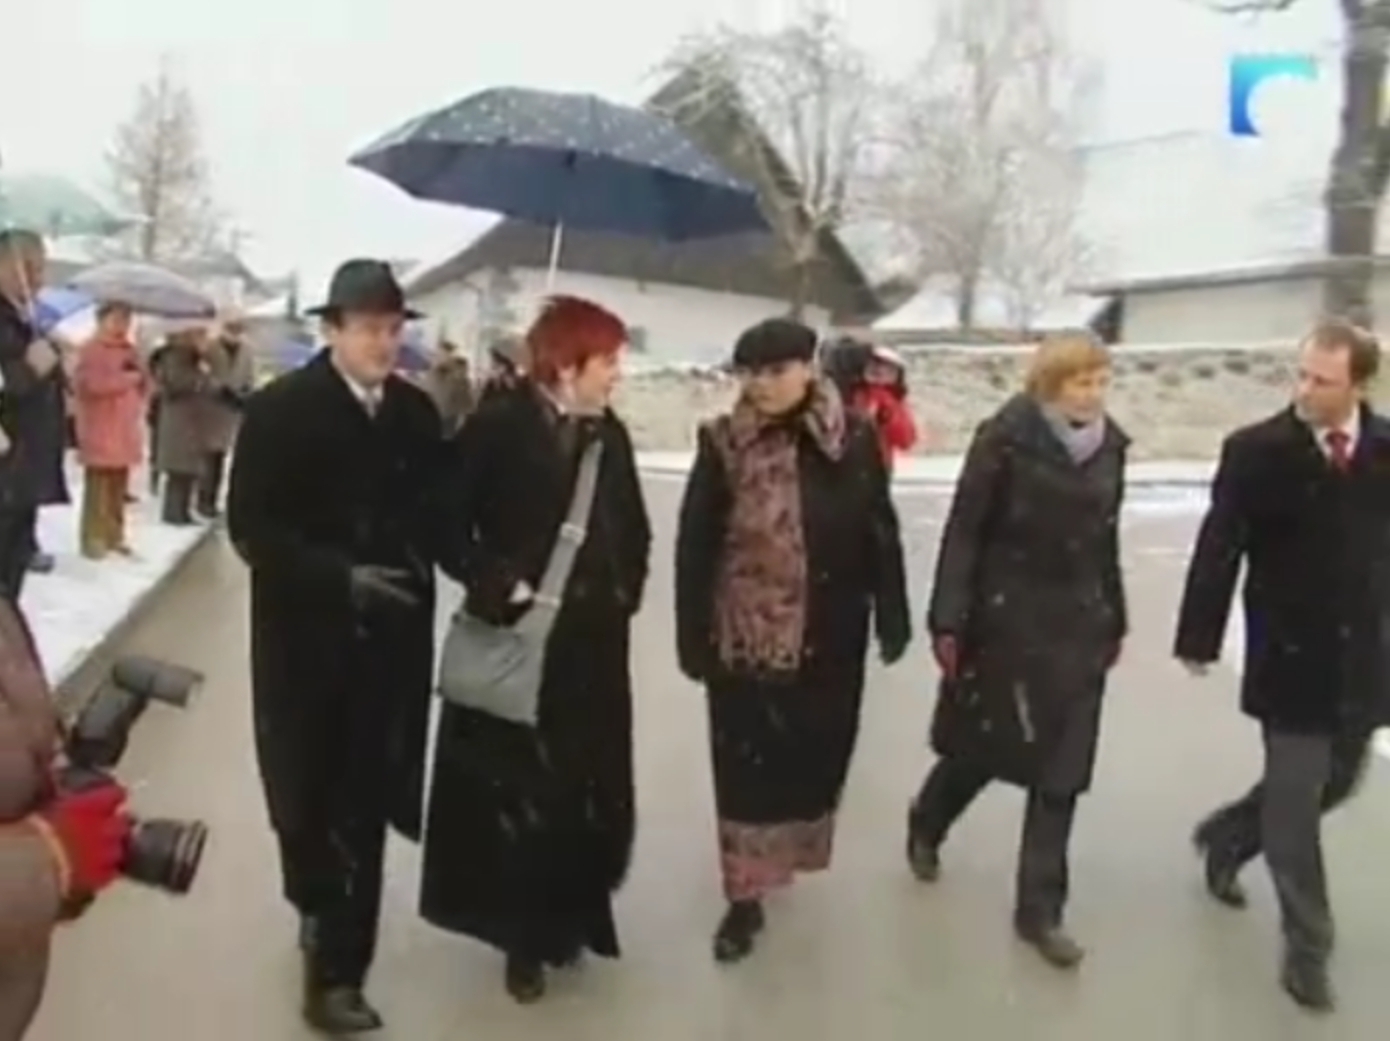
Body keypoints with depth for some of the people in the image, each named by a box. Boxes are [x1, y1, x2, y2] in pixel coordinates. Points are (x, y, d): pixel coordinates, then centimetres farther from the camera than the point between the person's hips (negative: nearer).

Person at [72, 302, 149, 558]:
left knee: (119, 487, 11)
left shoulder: (130, 350, 16)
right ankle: (93, 539, -3)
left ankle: (114, 535, 18)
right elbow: (91, 384, -21)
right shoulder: (91, 350, -8)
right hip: (100, 431, -7)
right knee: (98, 488, -7)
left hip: (125, 430, 7)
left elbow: (143, 383, 21)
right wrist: (127, 378, -13)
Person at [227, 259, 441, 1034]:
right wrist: (340, 577, -21)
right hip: (307, 637, -2)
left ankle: (338, 966, 20)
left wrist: (423, 564, -7)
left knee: (364, 800, 4)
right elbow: (250, 526, -12)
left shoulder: (417, 412, 2)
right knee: (310, 790, 10)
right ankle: (322, 907, 37)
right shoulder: (280, 410, -8)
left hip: (390, 638, 2)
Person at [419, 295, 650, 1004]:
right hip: (516, 640, -5)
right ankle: (524, 930, 23)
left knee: (585, 788, 11)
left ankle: (568, 915, 31)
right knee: (516, 789, 6)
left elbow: (634, 530, 16)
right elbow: (450, 524, -11)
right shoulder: (496, 426, -10)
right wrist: (497, 585, -18)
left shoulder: (611, 434, 6)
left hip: (593, 644, 5)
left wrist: (624, 592, 4)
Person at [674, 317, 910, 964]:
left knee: (813, 753, 15)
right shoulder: (724, 443, -5)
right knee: (744, 763, 4)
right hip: (743, 635, -1)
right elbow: (694, 544, -3)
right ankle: (745, 894, 18)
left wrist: (892, 619, 2)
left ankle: (788, 850, 42)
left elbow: (880, 533, 1)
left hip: (828, 637, 1)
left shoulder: (852, 440, -5)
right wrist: (693, 634, -4)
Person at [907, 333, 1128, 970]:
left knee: (1062, 772, 5)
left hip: (1077, 628, 5)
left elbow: (1105, 539, 11)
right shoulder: (1006, 439, -13)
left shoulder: (1109, 447, 3)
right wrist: (948, 621, -14)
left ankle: (1039, 911, 17)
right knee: (981, 748, 12)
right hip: (1005, 620, -4)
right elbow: (964, 532, -12)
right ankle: (925, 826, 43)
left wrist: (1114, 621, 15)